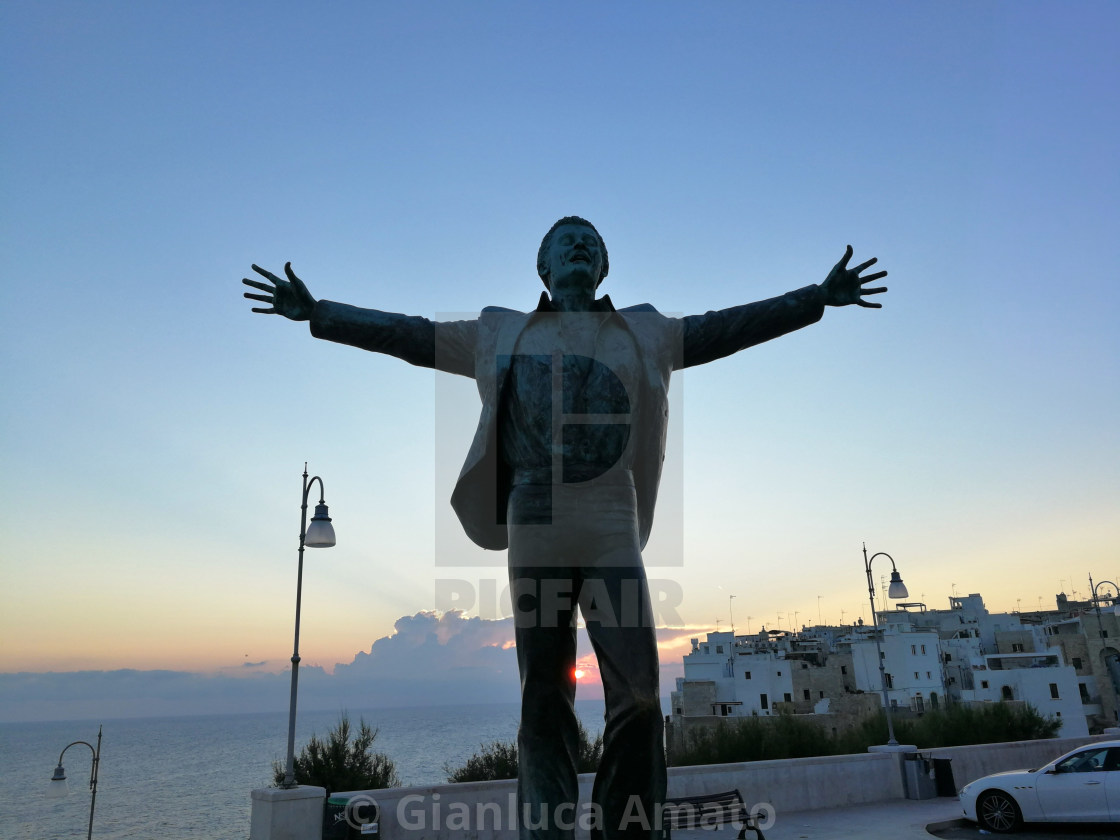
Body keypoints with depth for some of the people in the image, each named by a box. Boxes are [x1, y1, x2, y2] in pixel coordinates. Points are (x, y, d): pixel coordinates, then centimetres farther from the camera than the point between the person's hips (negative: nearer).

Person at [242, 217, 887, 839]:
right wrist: (316, 311, 12)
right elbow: (408, 334, 14)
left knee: (638, 694, -2)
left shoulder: (644, 333, 16)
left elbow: (727, 328, 13)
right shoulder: (501, 334, 14)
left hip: (613, 537, 1)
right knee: (544, 702, 7)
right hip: (535, 538, 0)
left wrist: (819, 297, 11)